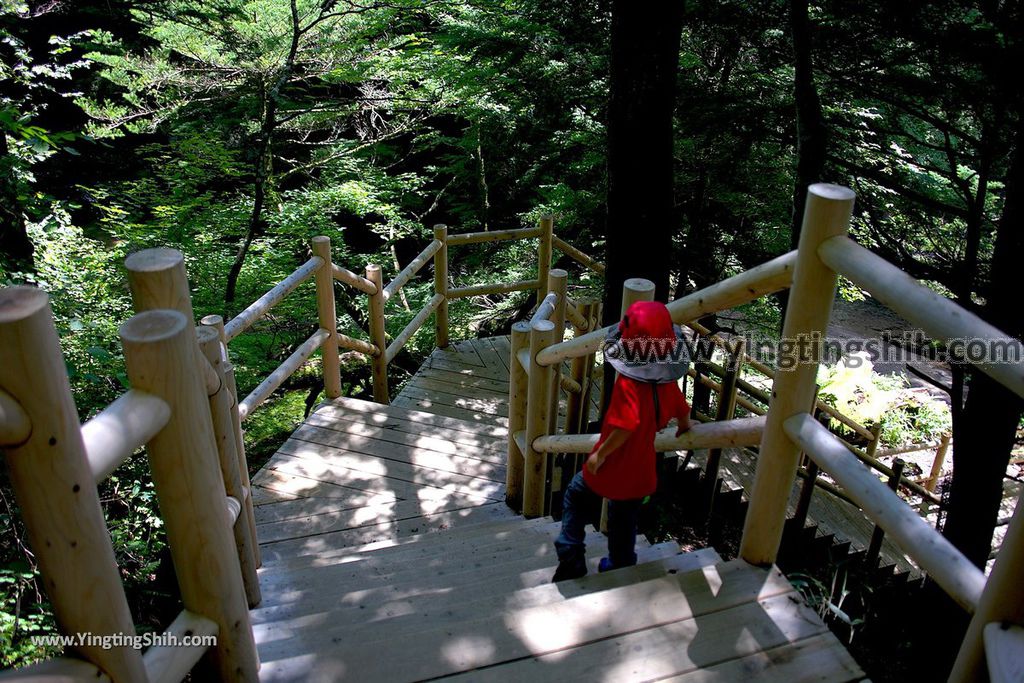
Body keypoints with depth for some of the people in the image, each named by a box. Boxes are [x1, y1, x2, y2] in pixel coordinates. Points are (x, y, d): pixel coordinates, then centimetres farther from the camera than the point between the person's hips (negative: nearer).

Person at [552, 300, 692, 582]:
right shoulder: (668, 383, -7)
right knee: (625, 522, 27)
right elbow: (682, 411, 9)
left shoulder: (628, 383, -29)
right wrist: (684, 429, 33)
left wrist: (600, 453, -25)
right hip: (641, 473, 6)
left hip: (610, 468, -5)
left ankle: (571, 560, 18)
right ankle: (621, 566, 44)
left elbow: (628, 424, -39)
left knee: (576, 497, 21)